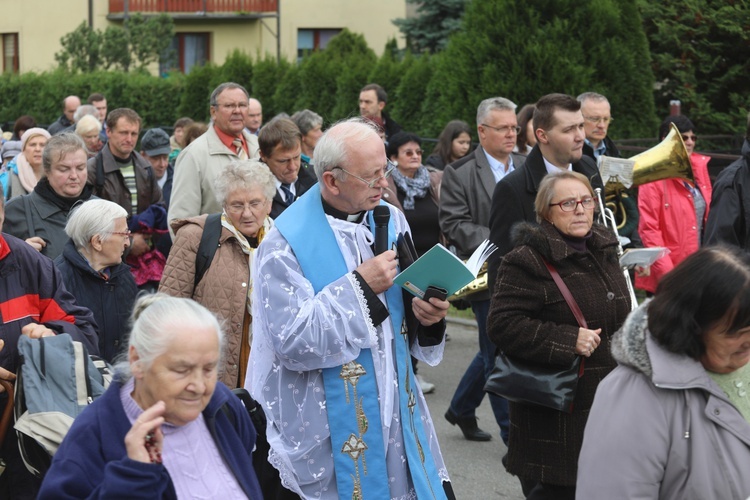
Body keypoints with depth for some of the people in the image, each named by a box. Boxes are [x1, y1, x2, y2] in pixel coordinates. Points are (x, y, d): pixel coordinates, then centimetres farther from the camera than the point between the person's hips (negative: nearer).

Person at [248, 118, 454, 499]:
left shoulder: (391, 221, 5)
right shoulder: (286, 244, -13)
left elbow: (398, 303, 11)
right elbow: (292, 342, -20)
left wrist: (424, 314, -12)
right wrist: (358, 286, -21)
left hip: (397, 411, 5)